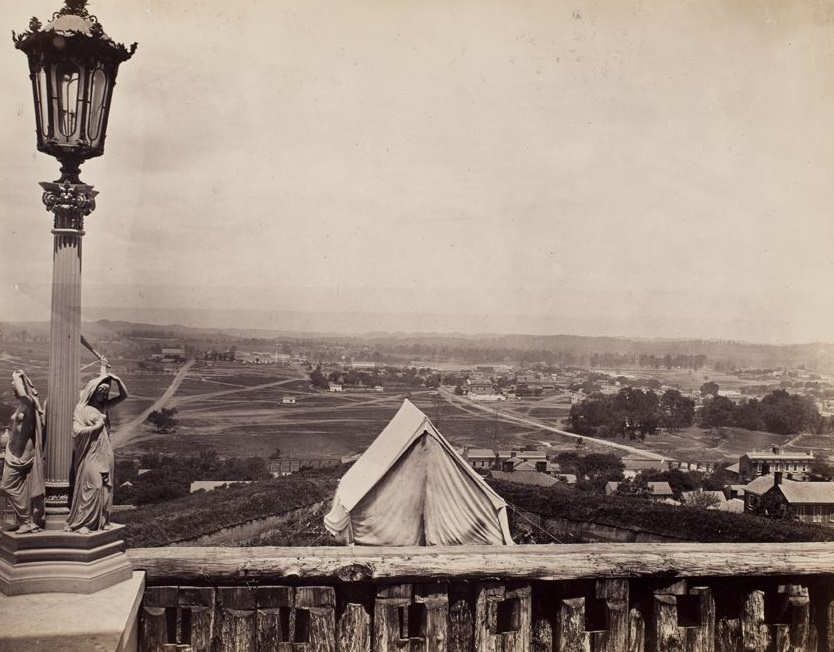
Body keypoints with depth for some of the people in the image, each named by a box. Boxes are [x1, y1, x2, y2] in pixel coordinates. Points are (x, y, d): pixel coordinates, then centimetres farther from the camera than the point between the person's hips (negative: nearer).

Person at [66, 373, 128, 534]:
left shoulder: (104, 406, 11)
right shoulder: (81, 408, -5)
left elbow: (124, 396, 14)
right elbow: (77, 431, -14)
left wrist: (117, 380, -1)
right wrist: (96, 426, -11)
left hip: (105, 454, 6)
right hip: (90, 454, -6)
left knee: (105, 487, 7)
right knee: (90, 487, -8)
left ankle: (101, 520, 15)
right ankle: (80, 523, -2)